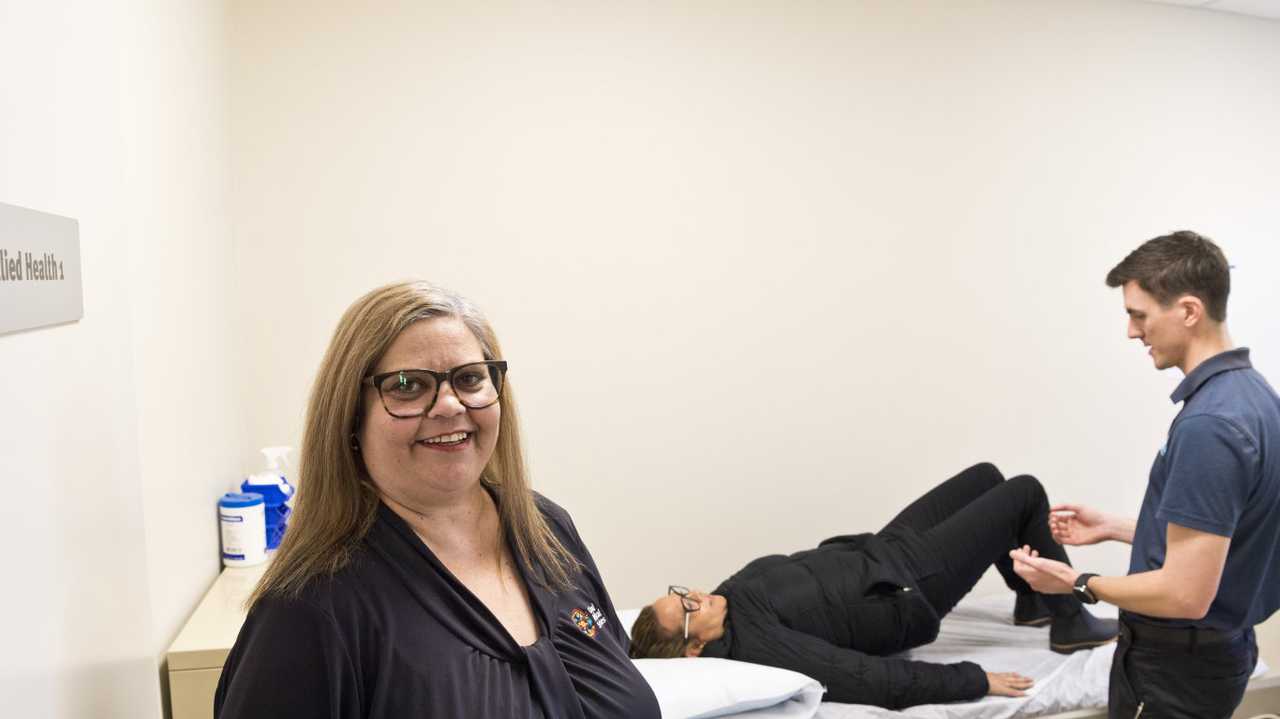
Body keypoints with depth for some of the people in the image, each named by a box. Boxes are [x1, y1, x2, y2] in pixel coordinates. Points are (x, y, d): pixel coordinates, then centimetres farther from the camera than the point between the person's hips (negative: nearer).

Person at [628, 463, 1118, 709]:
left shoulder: (731, 594, -9)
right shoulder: (759, 647, -34)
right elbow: (875, 680, -32)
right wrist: (976, 679, -27)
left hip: (874, 552, 8)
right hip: (907, 594, -8)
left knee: (986, 476, 18)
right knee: (1025, 493, -2)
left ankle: (1034, 600, 36)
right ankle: (1070, 621, 18)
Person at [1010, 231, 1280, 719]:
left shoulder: (1208, 424, -29)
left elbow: (1185, 593, -28)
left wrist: (1077, 584, -15)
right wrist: (1113, 529, 16)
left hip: (1178, 663, -9)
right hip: (1211, 648, 9)